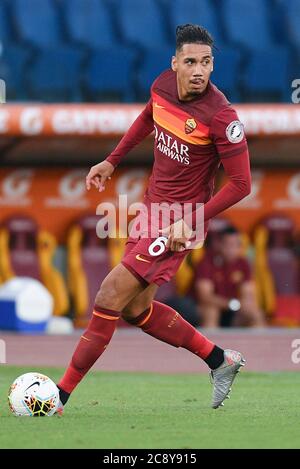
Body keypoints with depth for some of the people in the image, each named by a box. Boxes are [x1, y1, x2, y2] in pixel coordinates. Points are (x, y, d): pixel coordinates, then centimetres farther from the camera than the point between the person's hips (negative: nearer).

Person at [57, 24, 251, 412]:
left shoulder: (221, 116, -23)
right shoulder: (163, 85, -4)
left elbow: (240, 184, -19)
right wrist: (112, 161, 22)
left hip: (180, 220, -8)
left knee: (111, 295, -12)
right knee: (136, 310, 14)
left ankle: (60, 395, -5)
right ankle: (220, 361, 27)